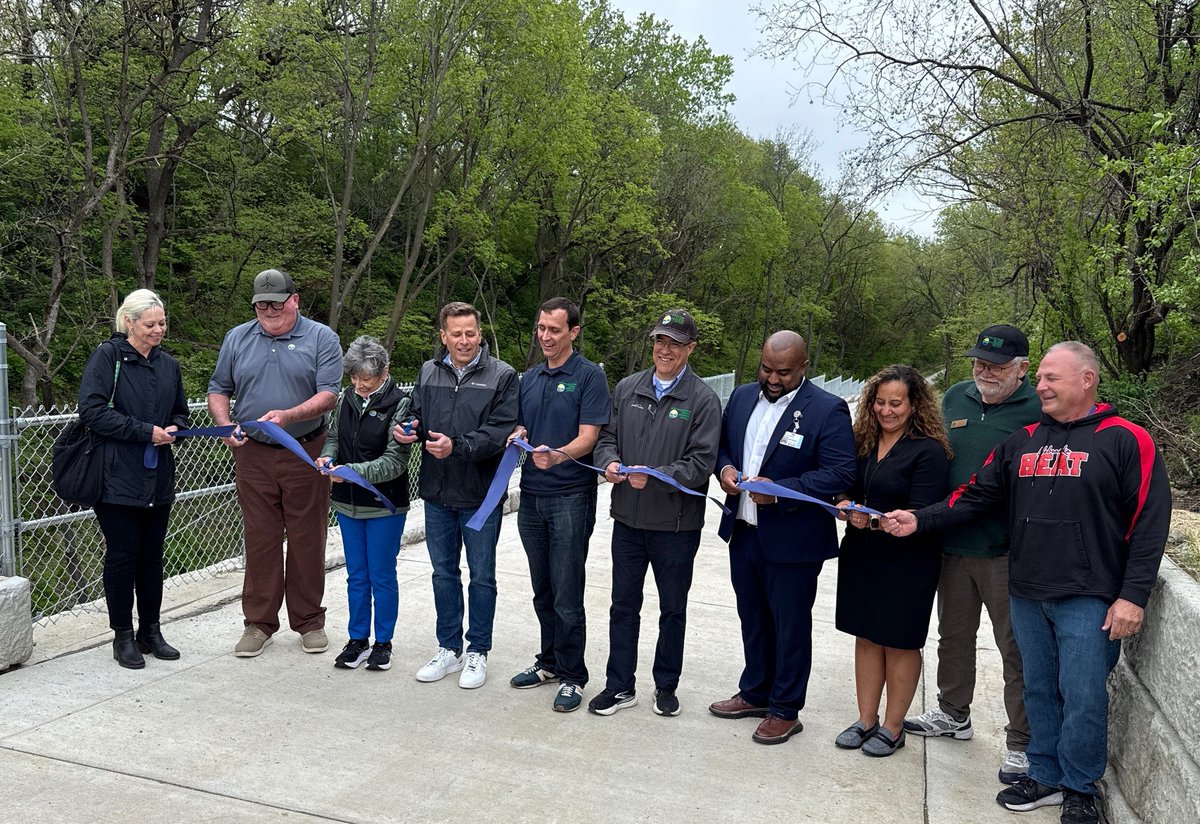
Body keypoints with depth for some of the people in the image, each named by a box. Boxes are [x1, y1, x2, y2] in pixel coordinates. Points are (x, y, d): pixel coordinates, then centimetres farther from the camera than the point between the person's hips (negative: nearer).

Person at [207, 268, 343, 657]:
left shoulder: (322, 338, -1)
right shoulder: (237, 338, 10)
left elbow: (328, 395, -10)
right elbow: (218, 389, 14)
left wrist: (288, 415, -26)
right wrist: (225, 424, -5)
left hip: (306, 453, -2)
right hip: (253, 454, 2)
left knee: (307, 540, 5)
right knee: (259, 539, 6)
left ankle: (309, 621, 18)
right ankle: (259, 622, 18)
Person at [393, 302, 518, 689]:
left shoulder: (501, 375, -8)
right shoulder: (428, 372, 6)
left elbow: (500, 432, -16)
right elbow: (417, 416, 15)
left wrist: (457, 446, -28)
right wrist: (409, 430, -7)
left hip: (480, 494, -4)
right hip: (437, 493, 5)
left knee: (482, 576, 8)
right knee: (443, 573, 15)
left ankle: (478, 653, 23)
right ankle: (449, 649, 30)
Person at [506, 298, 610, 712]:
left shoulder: (589, 376, -5)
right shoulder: (529, 378, 14)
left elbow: (587, 437, -13)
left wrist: (557, 455, -32)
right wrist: (518, 436, -5)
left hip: (570, 495, -6)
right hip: (531, 494, 6)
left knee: (567, 592, -2)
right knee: (542, 589, 15)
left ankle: (572, 675, 11)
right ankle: (550, 661, 29)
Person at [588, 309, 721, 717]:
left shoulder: (703, 400, -8)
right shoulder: (628, 388, 5)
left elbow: (701, 462, -14)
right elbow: (607, 436, 10)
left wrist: (654, 477, -25)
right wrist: (609, 462, -11)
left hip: (676, 525, -3)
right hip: (628, 518, 3)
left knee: (673, 609, 14)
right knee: (623, 605, 12)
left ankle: (666, 685, 32)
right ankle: (619, 686, 26)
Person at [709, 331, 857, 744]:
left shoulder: (828, 410, -13)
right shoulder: (743, 396, 6)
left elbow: (841, 474, -19)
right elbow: (721, 442, 17)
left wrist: (780, 491, -25)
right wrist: (724, 467, -5)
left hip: (792, 541, -6)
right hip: (743, 533, 6)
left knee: (791, 628, 9)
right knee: (753, 620, 21)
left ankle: (785, 710, 26)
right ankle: (755, 694, 39)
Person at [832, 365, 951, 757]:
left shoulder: (929, 450, -13)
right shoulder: (862, 441, 4)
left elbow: (921, 514, -18)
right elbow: (846, 486, 9)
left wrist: (875, 520, -31)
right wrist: (845, 504, -13)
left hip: (907, 560, -5)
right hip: (861, 555, 6)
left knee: (899, 642, 8)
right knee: (866, 636, 13)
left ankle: (893, 728, 22)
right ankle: (866, 720, 26)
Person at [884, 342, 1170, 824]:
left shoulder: (1125, 440, -6)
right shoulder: (1022, 441, 10)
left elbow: (1150, 521, -8)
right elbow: (976, 495, 9)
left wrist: (1132, 595, -13)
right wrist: (920, 521, -3)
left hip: (1088, 599, -5)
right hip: (1027, 595, 5)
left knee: (1082, 696, 2)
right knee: (1039, 690, 15)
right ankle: (1045, 776, 31)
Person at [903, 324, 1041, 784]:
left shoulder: (1035, 411, -10)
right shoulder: (956, 397, 7)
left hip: (1006, 552, -6)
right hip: (953, 544, 6)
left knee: (1016, 647, 3)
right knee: (953, 634, 19)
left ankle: (1021, 743, 16)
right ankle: (953, 714, 38)